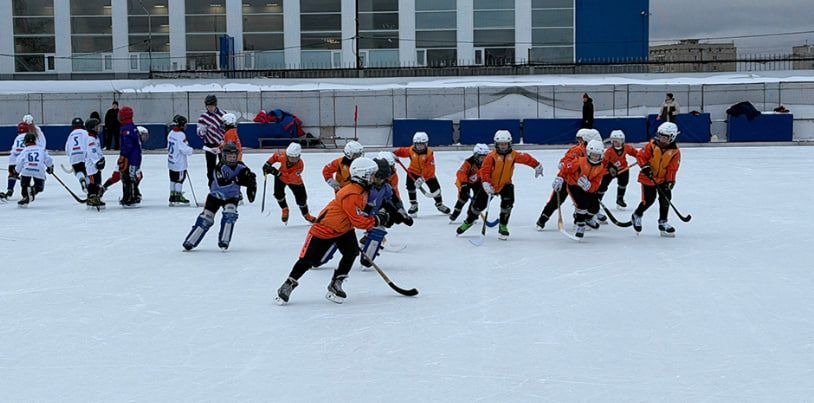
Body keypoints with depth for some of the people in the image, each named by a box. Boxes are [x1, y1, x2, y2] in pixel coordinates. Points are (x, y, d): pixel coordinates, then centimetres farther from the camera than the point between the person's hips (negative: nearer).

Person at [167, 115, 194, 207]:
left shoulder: (171, 133, 7)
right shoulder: (181, 135, -20)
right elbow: (184, 149, -23)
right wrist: (190, 150, -4)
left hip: (171, 161, 9)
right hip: (180, 163, -9)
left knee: (173, 178, 15)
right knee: (180, 178, 1)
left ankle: (172, 196, 20)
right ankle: (178, 196, 5)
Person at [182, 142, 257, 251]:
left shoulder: (240, 167, -10)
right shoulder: (220, 167, -24)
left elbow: (251, 177, 3)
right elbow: (221, 183, -38)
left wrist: (252, 187, -15)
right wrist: (236, 180, -44)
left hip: (231, 196, 3)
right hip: (215, 195, -3)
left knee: (230, 214, -22)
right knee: (206, 218, -7)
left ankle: (224, 242, -11)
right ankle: (190, 242, 0)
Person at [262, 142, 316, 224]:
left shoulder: (300, 165, -40)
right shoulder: (283, 155, -32)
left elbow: (289, 178, -46)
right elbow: (275, 156, -5)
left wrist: (277, 173, -51)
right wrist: (267, 164, -15)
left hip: (295, 181, -2)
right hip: (280, 177, 2)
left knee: (301, 199, 3)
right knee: (278, 193, -19)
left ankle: (306, 215, 33)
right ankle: (285, 209, 11)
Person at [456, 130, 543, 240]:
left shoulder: (513, 155, -9)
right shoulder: (491, 156, -20)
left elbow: (526, 158, 4)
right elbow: (484, 171, -24)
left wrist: (537, 166, 5)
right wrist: (486, 183, -37)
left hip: (505, 184, 2)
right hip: (490, 185, -2)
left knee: (508, 202, -21)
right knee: (479, 204, 2)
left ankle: (503, 226, -2)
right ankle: (468, 221, 29)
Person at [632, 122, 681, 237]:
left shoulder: (675, 152, -10)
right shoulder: (652, 146, -14)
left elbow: (672, 168, -11)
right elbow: (640, 155, -9)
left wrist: (670, 182, -20)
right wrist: (645, 166, -24)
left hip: (663, 179, 3)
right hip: (648, 177, -3)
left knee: (666, 198, -3)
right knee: (648, 199, -7)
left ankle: (663, 222, 11)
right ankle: (636, 216, 19)